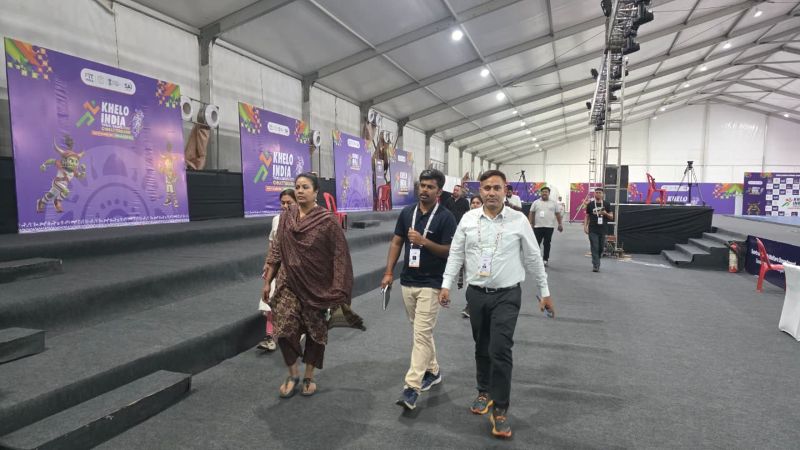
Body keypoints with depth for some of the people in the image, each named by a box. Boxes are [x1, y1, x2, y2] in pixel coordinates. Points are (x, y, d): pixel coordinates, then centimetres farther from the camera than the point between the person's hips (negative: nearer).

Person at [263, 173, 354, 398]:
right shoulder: (286, 216, 2)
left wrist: (337, 291, -12)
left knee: (316, 332, 9)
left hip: (317, 286, -2)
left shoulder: (327, 220, -11)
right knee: (284, 329, -4)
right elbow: (277, 250, 8)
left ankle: (309, 376, 30)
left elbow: (339, 255, -10)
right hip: (289, 283, 3)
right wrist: (267, 281, 6)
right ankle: (293, 373, 21)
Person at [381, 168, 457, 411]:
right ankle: (432, 371, 34)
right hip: (407, 281, 6)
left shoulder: (446, 217, -9)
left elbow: (450, 251, -11)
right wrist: (389, 272, 3)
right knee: (422, 330, 17)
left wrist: (424, 241, -24)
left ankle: (412, 387, -3)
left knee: (422, 333, -7)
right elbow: (396, 242, 9)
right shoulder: (407, 212, 6)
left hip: (431, 284, -5)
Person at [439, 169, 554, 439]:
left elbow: (533, 258, 3)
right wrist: (446, 285, -1)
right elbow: (455, 254, 5)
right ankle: (485, 392, 37)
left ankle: (500, 409, 7)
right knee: (481, 348, 16)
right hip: (476, 294, 3)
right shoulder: (468, 218, 2)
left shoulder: (518, 220, -4)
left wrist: (544, 292, 6)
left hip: (506, 296, -2)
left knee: (500, 350, -8)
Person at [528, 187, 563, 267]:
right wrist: (530, 223, -2)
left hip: (549, 227, 0)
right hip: (538, 226, 0)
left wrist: (560, 224, 5)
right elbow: (531, 213, 4)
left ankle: (545, 259, 15)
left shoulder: (554, 203, 5)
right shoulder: (536, 202, 4)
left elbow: (558, 214, 8)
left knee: (547, 244, 6)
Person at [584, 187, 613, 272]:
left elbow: (611, 217, 7)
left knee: (601, 248, 10)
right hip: (593, 230, -2)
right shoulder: (590, 204, 4)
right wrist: (585, 226, -3)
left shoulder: (606, 204, 5)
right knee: (594, 248, -7)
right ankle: (596, 265, -7)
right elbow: (587, 216, 8)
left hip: (602, 230, 2)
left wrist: (606, 213, -14)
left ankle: (596, 263, 29)